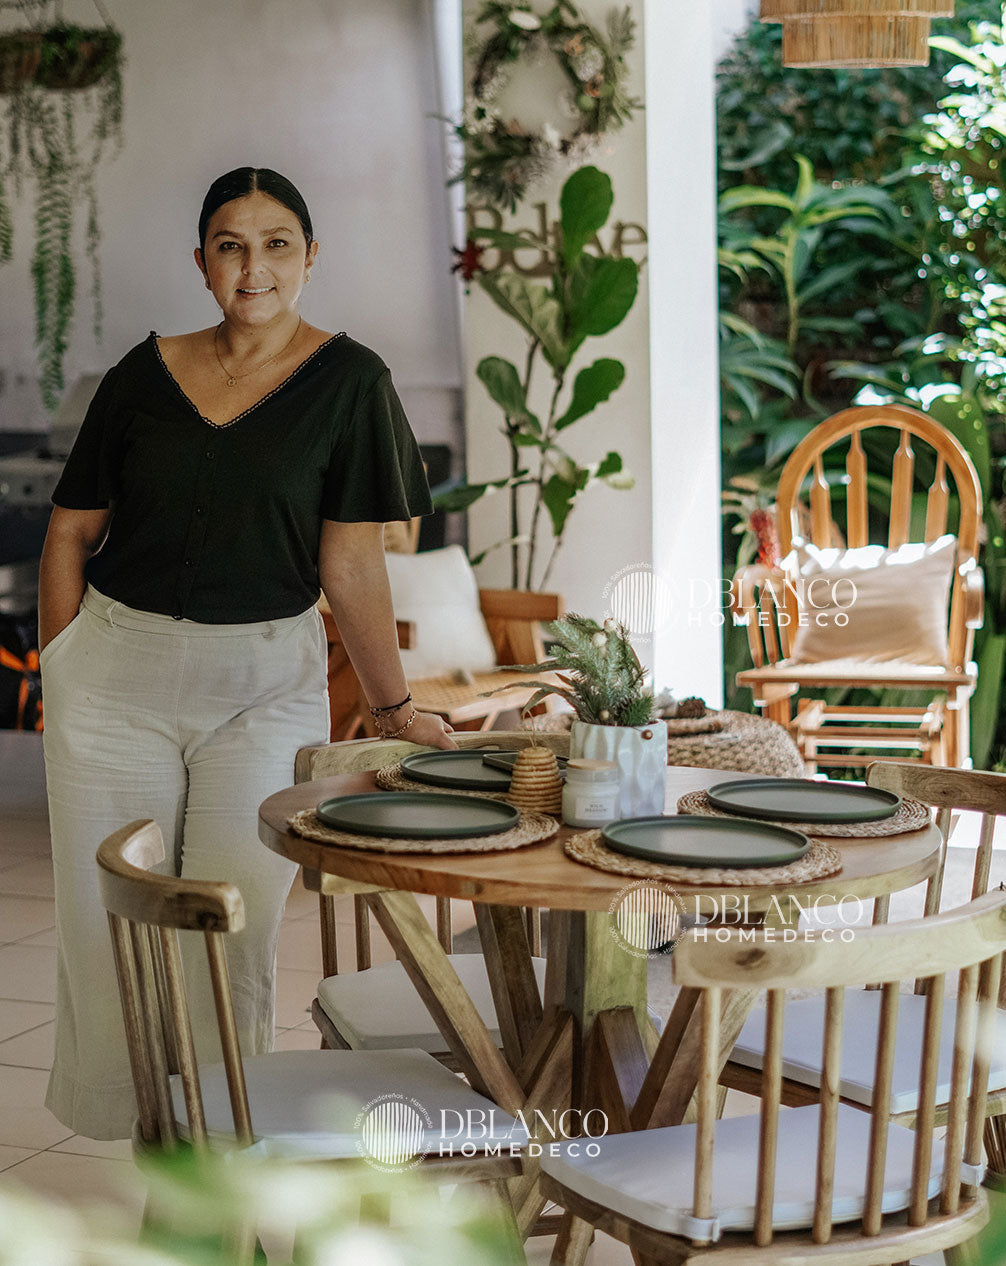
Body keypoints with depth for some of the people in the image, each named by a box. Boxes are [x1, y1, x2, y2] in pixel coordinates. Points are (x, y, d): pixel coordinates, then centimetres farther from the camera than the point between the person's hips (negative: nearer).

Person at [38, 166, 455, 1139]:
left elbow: (351, 562, -4)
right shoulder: (146, 374, 4)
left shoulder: (346, 382, -3)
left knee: (235, 930, -3)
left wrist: (392, 706, -6)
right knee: (107, 922, 3)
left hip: (266, 683, -2)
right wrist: (58, 672, 3)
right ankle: (131, 1119, 23)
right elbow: (72, 528, 9)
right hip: (116, 671, 2)